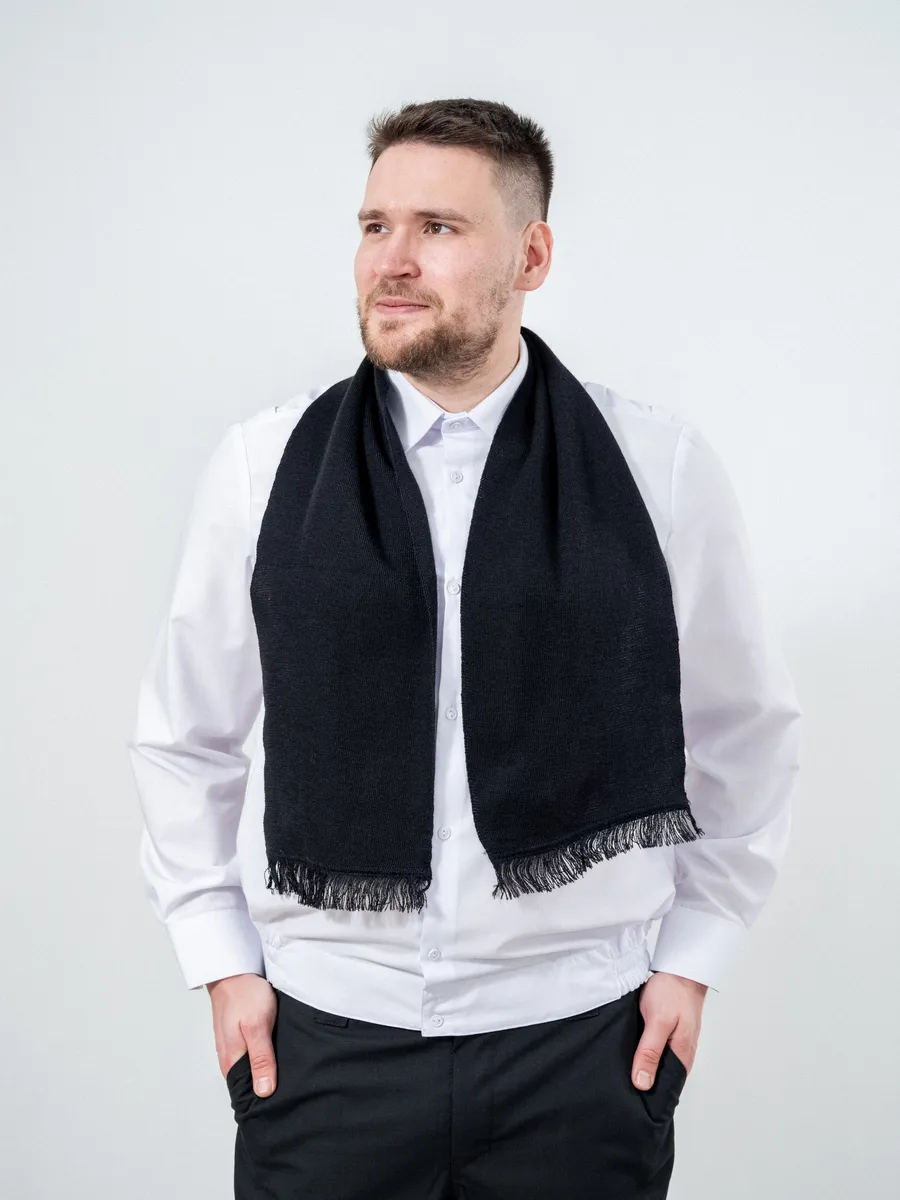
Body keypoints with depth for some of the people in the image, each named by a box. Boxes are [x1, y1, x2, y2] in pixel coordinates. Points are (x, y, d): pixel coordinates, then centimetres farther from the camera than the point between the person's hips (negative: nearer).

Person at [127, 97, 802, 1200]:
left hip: (579, 1036, 0)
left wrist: (693, 957, 6)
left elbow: (746, 736, 7)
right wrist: (224, 963, 5)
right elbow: (183, 738, 7)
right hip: (323, 1036, 1)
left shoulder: (663, 469, -4)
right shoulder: (262, 467, -3)